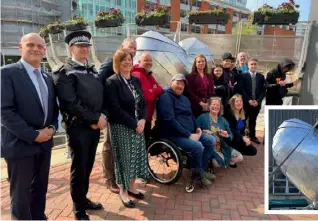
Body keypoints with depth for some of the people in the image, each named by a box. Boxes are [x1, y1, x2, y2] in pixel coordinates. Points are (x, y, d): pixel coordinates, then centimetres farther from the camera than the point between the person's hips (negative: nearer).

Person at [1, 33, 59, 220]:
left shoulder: (47, 78, 12)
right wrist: (32, 135, -18)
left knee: (40, 189, 18)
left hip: (44, 143, 6)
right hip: (20, 144, -6)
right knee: (21, 194, 7)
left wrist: (52, 127, -4)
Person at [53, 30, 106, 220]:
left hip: (96, 126, 6)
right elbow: (70, 104, -18)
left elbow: (102, 97, 12)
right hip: (78, 128, -6)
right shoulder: (65, 72, -8)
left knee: (88, 167, 17)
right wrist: (96, 118, -16)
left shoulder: (93, 71, 14)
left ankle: (84, 198, 37)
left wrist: (103, 116, -6)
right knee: (79, 168, 6)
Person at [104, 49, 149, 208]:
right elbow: (115, 109, -18)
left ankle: (131, 187, 32)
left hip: (138, 126, 6)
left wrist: (143, 120, -7)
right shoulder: (112, 82, -12)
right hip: (121, 128, -6)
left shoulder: (136, 80, 8)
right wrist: (134, 123, -17)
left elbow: (143, 102, 10)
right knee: (124, 158, 4)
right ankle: (123, 191, 23)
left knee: (136, 156, 13)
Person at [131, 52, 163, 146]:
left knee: (147, 142, 20)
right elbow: (147, 96, -26)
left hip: (147, 117, 10)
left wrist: (152, 92, -12)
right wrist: (155, 91, -5)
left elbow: (160, 90, 10)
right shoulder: (137, 76, -17)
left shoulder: (149, 76, 18)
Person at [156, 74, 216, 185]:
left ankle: (201, 170, 9)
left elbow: (190, 115, 28)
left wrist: (197, 127, 8)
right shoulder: (165, 97, -14)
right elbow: (170, 121, -25)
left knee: (211, 140, 1)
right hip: (174, 135, -10)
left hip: (190, 133, 10)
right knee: (197, 146, -27)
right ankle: (197, 174, -1)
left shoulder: (184, 98, 18)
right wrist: (188, 135, -23)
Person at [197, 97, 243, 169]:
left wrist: (227, 135, -14)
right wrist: (203, 132, -24)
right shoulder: (202, 117, -1)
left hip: (222, 148, 5)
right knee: (218, 162, -30)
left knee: (239, 157, -8)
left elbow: (231, 135, 9)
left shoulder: (223, 120, 14)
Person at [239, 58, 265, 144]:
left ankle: (252, 136, 24)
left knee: (253, 119, 13)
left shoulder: (261, 76, 7)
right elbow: (242, 90, -7)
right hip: (246, 102, -3)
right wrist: (249, 100, -14)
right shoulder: (243, 76, -2)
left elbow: (263, 90, 3)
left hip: (257, 103, 3)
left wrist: (258, 100, -9)